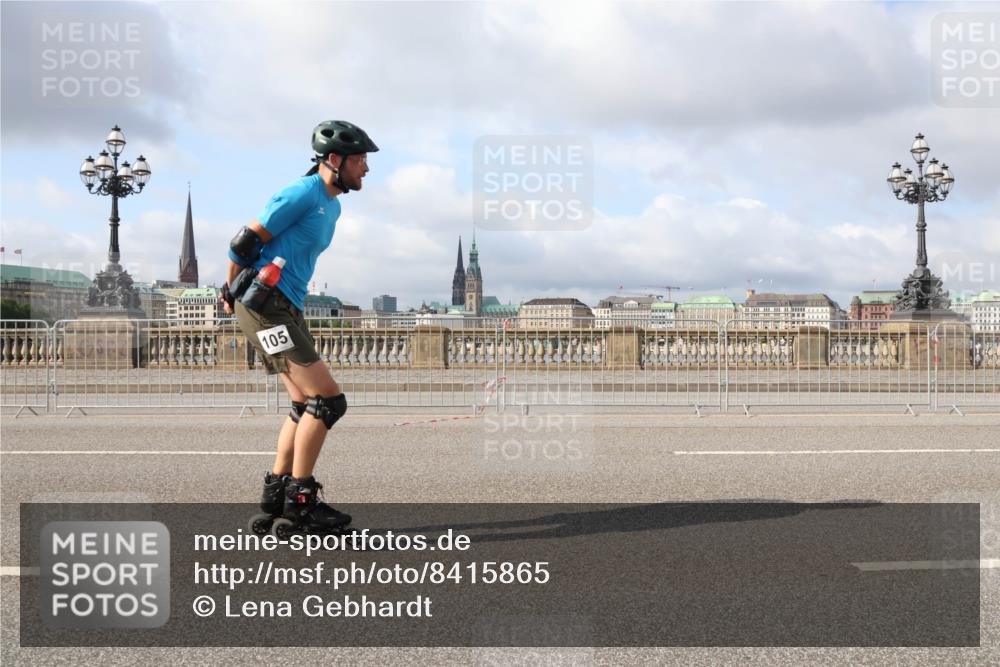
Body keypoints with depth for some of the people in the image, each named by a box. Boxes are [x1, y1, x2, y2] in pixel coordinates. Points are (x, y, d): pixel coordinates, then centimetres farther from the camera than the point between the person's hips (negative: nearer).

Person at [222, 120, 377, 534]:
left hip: (288, 309, 10)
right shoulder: (303, 193, -13)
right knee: (328, 400, -12)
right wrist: (232, 292, 3)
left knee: (306, 404, 13)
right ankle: (299, 498, -4)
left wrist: (239, 292, 23)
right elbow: (246, 243, -12)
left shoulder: (332, 205, 16)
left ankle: (276, 493, 20)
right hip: (264, 305, -10)